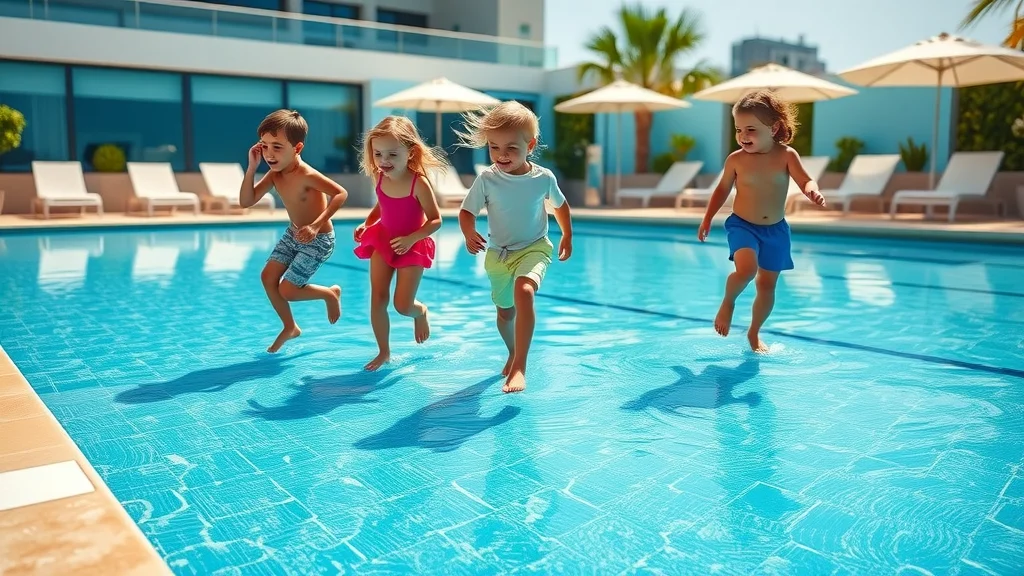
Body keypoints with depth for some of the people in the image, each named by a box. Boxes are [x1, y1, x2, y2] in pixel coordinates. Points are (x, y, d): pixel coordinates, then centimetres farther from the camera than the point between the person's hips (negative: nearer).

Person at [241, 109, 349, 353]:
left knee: (287, 290, -8)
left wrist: (316, 226, -43)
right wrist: (252, 167, -16)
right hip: (293, 234, 8)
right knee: (268, 277, 3)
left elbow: (341, 193, -37)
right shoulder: (274, 174, -6)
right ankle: (289, 327, 22)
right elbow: (246, 201, -6)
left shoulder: (307, 175, -29)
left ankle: (331, 294, 20)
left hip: (318, 240, -8)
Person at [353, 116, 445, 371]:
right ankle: (384, 352, 17)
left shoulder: (418, 183, -24)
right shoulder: (379, 178, -7)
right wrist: (366, 224, -3)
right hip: (382, 242, 5)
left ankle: (421, 312, 34)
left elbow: (435, 220, -18)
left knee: (402, 305, -4)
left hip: (412, 247, -5)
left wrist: (410, 239, -29)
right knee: (377, 299, 0)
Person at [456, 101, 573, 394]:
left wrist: (567, 237, 14)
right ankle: (513, 353, 49)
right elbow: (467, 211, -8)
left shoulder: (543, 178, -11)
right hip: (498, 254, 3)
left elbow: (560, 204, 9)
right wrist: (469, 234, -28)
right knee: (505, 311, 18)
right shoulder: (487, 179, -13)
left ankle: (519, 366, -31)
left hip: (534, 248, -2)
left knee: (524, 291, -33)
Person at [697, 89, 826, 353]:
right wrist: (707, 218, 7)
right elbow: (723, 189, 7)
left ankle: (754, 333, 29)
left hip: (776, 229, 2)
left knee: (767, 284, 9)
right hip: (742, 225, -2)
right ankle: (728, 302, 3)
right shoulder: (736, 159, -7)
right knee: (746, 269, -29)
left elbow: (805, 181, -10)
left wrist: (813, 192, -34)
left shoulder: (786, 155, -7)